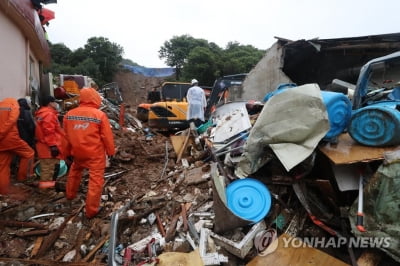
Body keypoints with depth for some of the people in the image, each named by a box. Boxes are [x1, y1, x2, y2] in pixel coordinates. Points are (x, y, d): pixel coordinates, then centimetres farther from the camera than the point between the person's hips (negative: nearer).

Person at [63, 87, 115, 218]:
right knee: (95, 180, 2)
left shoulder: (69, 114, 1)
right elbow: (107, 136, -11)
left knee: (74, 172, 31)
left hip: (77, 152, 6)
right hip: (95, 154, -5)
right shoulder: (100, 115, -15)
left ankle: (70, 195, 51)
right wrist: (111, 151, 2)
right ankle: (91, 210, 7)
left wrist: (69, 151, 23)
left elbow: (66, 135, 11)